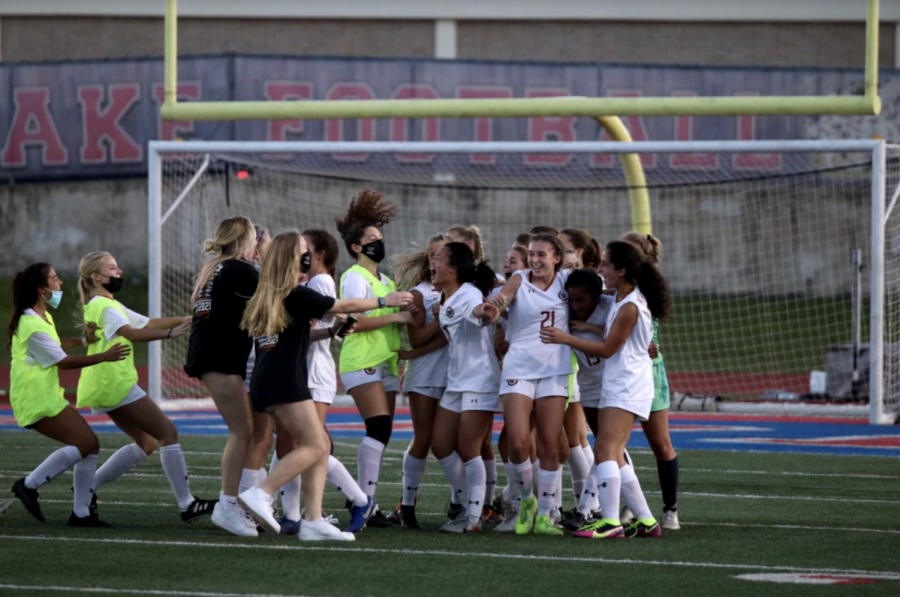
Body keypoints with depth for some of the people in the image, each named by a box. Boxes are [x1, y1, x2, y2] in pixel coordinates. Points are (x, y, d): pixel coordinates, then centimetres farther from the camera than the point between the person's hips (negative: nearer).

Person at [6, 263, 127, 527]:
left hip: (49, 396, 10)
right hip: (37, 400, -10)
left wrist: (84, 340, 23)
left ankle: (81, 513, 5)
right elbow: (63, 362, -15)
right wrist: (105, 356, -12)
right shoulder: (33, 326, -19)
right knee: (84, 442, -18)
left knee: (90, 445, 3)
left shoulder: (43, 317, 14)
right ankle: (28, 485, -10)